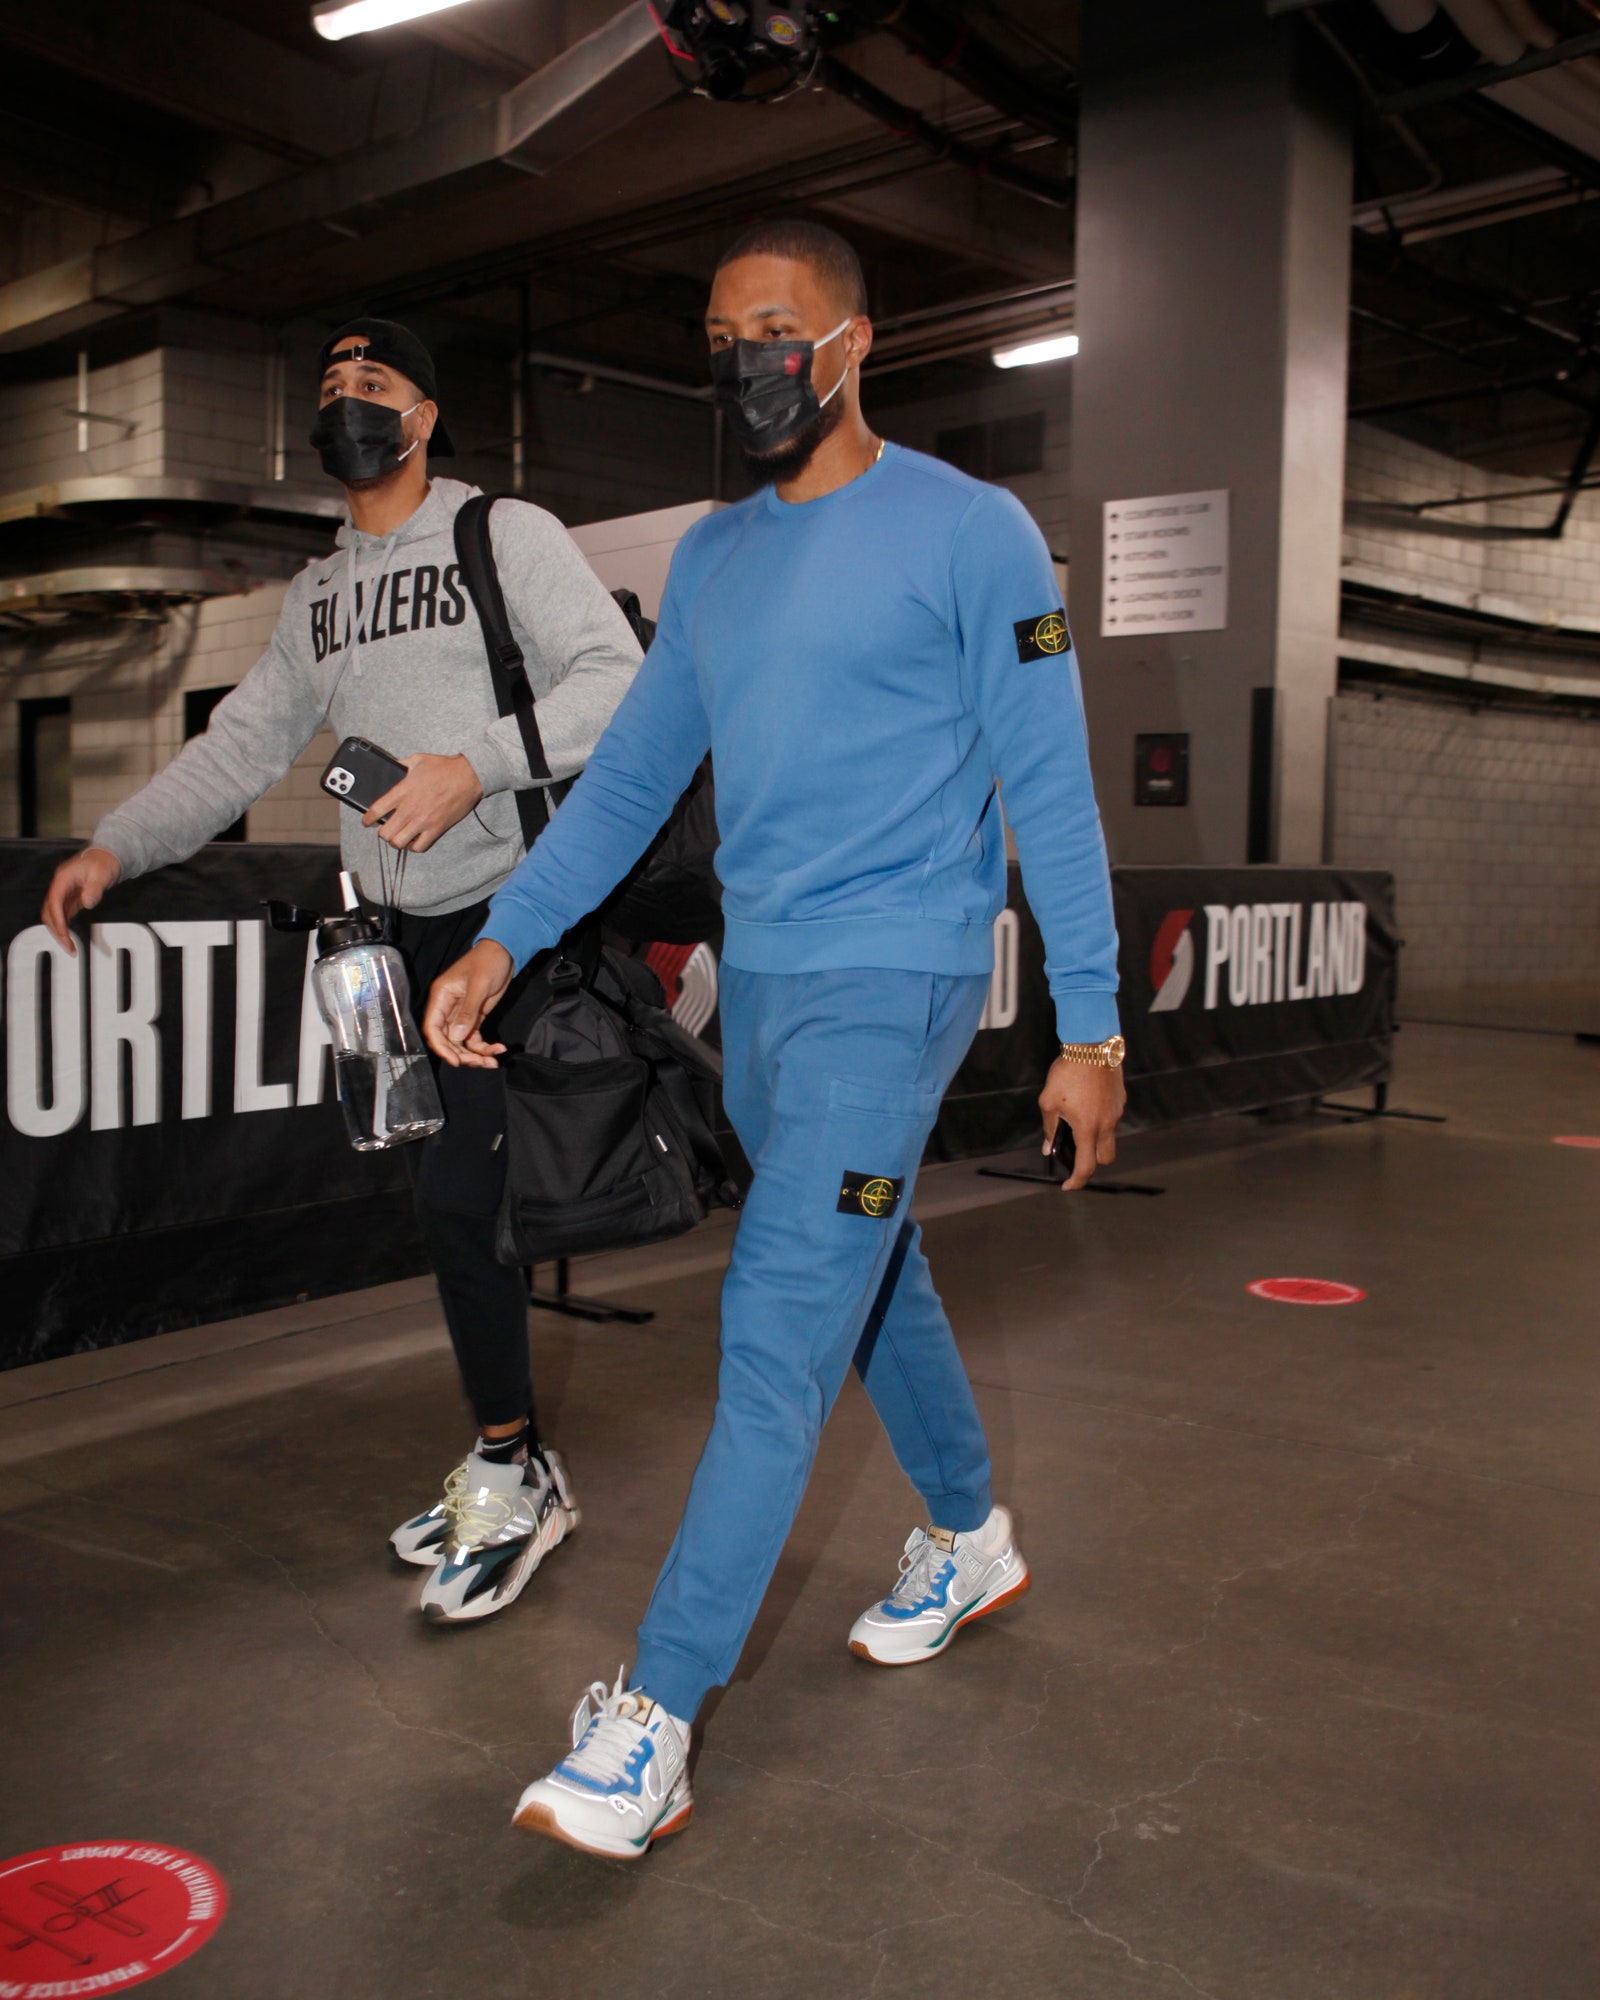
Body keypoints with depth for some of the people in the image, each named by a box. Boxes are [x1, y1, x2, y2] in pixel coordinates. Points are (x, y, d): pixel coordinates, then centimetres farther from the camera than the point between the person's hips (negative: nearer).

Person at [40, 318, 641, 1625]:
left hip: (515, 910, -7)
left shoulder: (508, 535, -1)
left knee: (457, 1189, -12)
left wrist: (476, 765, -23)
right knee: (459, 1195, 9)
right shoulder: (319, 595, 19)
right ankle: (511, 1470, 22)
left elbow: (616, 675, -11)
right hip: (407, 928, 7)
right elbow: (244, 744, 18)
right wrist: (117, 846, 9)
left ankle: (512, 1474, 5)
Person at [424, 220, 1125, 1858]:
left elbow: (1050, 791, -7)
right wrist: (502, 942, 5)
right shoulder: (711, 559, 13)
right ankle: (970, 1539, 39)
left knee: (778, 1328, -11)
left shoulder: (971, 534, -6)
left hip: (891, 980, -7)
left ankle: (655, 1716, -6)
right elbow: (632, 774, 15)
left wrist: (1089, 1032, -8)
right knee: (871, 1279, 18)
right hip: (757, 981, 7)